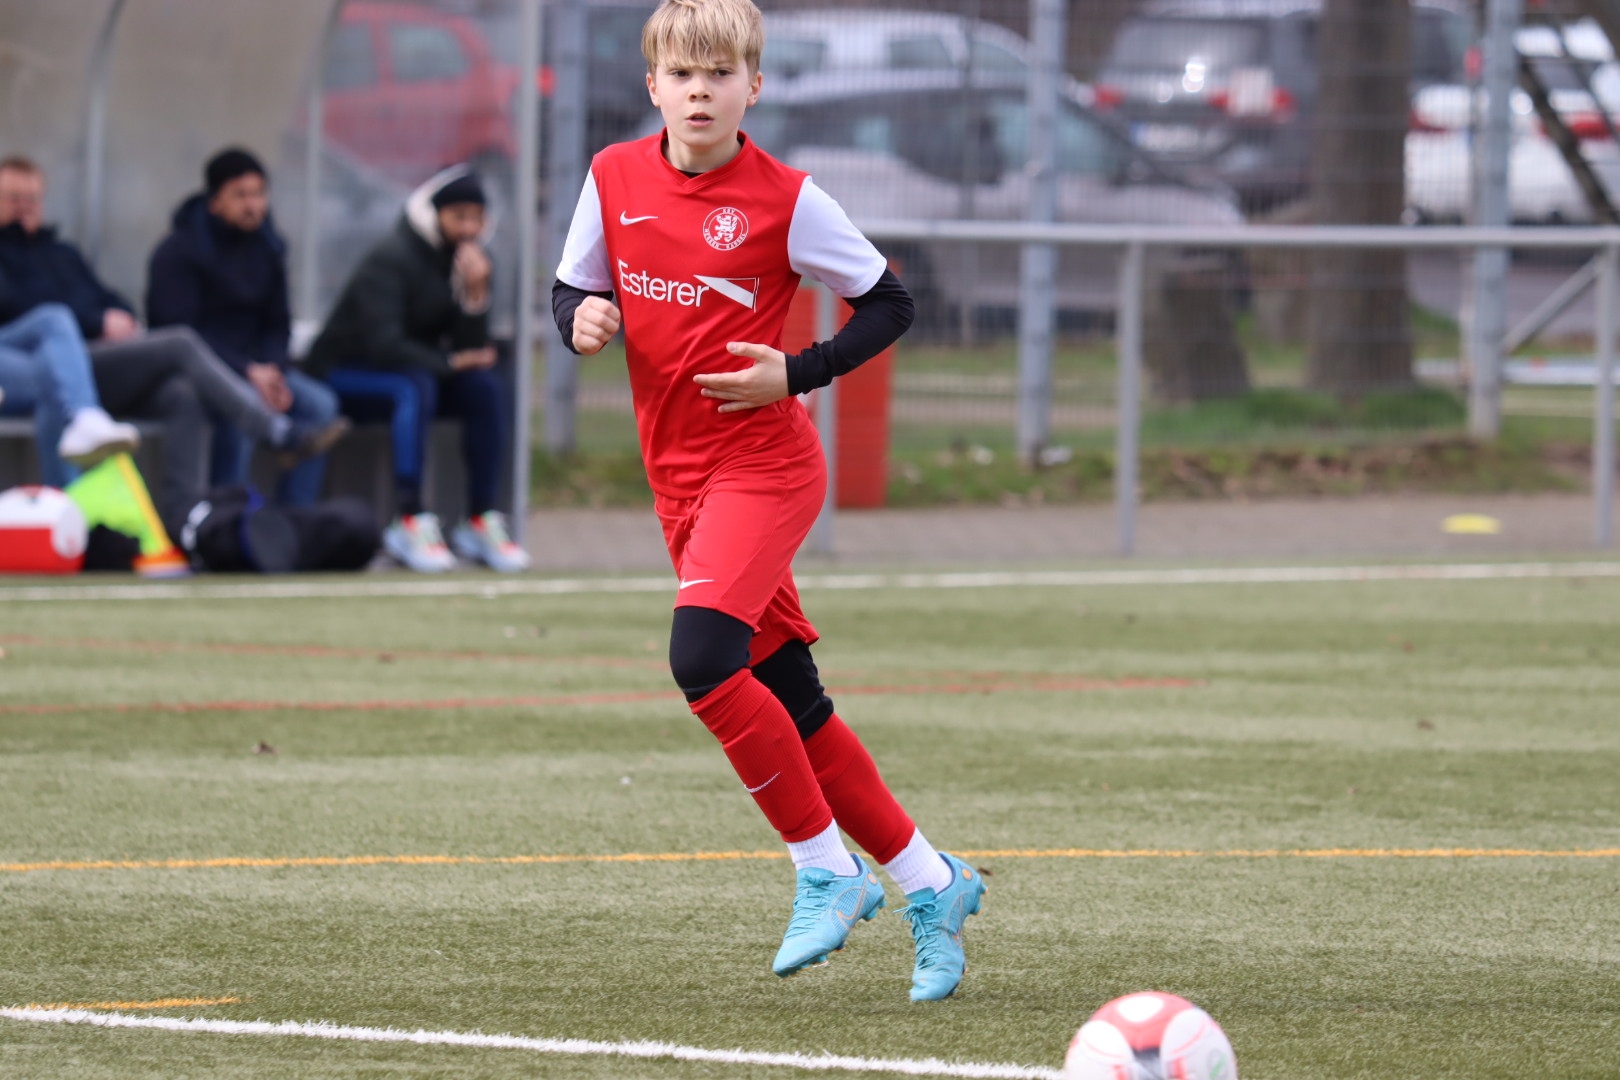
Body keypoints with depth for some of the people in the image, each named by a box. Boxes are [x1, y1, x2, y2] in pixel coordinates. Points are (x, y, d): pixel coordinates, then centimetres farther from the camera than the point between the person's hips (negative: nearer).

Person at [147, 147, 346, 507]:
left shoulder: (266, 247, 10)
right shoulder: (178, 253, -11)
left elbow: (277, 324, 14)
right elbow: (179, 333, -17)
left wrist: (272, 370, -9)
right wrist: (247, 372, -24)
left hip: (252, 366, 7)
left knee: (320, 404, -16)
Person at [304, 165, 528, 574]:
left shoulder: (467, 262, 1)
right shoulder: (391, 260, -20)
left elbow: (472, 350, -7)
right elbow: (382, 344, -29)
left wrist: (475, 296, -22)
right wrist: (447, 363, -28)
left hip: (415, 372, 7)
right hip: (343, 375, -7)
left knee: (483, 387, -19)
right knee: (415, 386, -36)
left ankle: (482, 522, -19)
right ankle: (411, 522, -40)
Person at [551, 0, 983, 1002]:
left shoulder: (783, 198, -9)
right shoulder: (615, 179, 3)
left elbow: (891, 303, -1)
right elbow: (573, 287, 16)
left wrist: (798, 373, -13)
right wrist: (582, 318, -7)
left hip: (764, 463, -6)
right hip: (680, 477, 6)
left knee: (702, 657, -25)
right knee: (792, 705, 8)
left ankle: (826, 869, -11)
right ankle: (928, 879, 21)